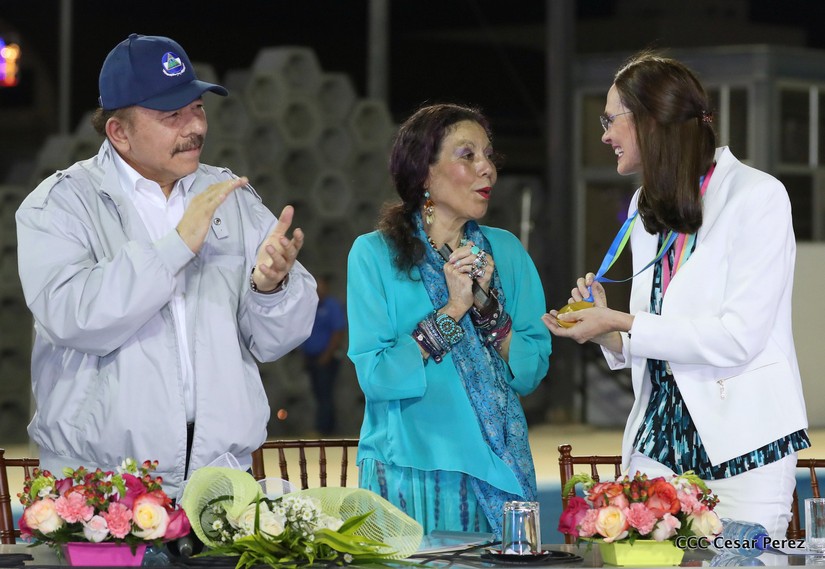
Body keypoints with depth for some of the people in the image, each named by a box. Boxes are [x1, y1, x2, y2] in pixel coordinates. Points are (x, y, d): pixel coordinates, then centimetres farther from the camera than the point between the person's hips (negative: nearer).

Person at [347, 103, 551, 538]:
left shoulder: (506, 252, 8)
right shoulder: (374, 253, -3)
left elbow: (531, 372, 2)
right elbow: (376, 376, -11)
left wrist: (487, 303, -11)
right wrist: (452, 310, -14)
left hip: (496, 469, 3)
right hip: (408, 470, -3)